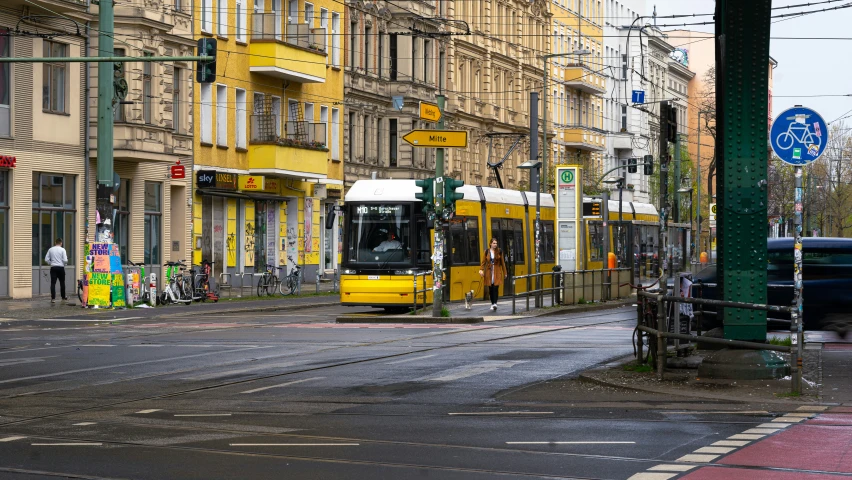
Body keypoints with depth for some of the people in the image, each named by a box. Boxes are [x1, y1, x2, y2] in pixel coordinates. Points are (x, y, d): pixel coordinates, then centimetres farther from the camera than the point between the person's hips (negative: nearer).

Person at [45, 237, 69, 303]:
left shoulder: (51, 249, 3)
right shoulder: (62, 250, -6)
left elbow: (46, 259, 3)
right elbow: (65, 260, -11)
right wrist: (66, 261, 11)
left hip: (53, 268, 1)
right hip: (61, 267, -1)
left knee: (53, 283, -2)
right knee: (62, 282, 15)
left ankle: (53, 298, -11)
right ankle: (63, 297, 27)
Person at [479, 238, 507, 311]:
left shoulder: (499, 252, 4)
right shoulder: (487, 252, 3)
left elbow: (502, 262, 8)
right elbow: (483, 262, 0)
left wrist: (505, 272, 9)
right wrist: (481, 270, -15)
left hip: (497, 272, -1)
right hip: (489, 272, 1)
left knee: (495, 288, -12)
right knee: (490, 288, 4)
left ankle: (495, 303, -20)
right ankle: (492, 303, 14)